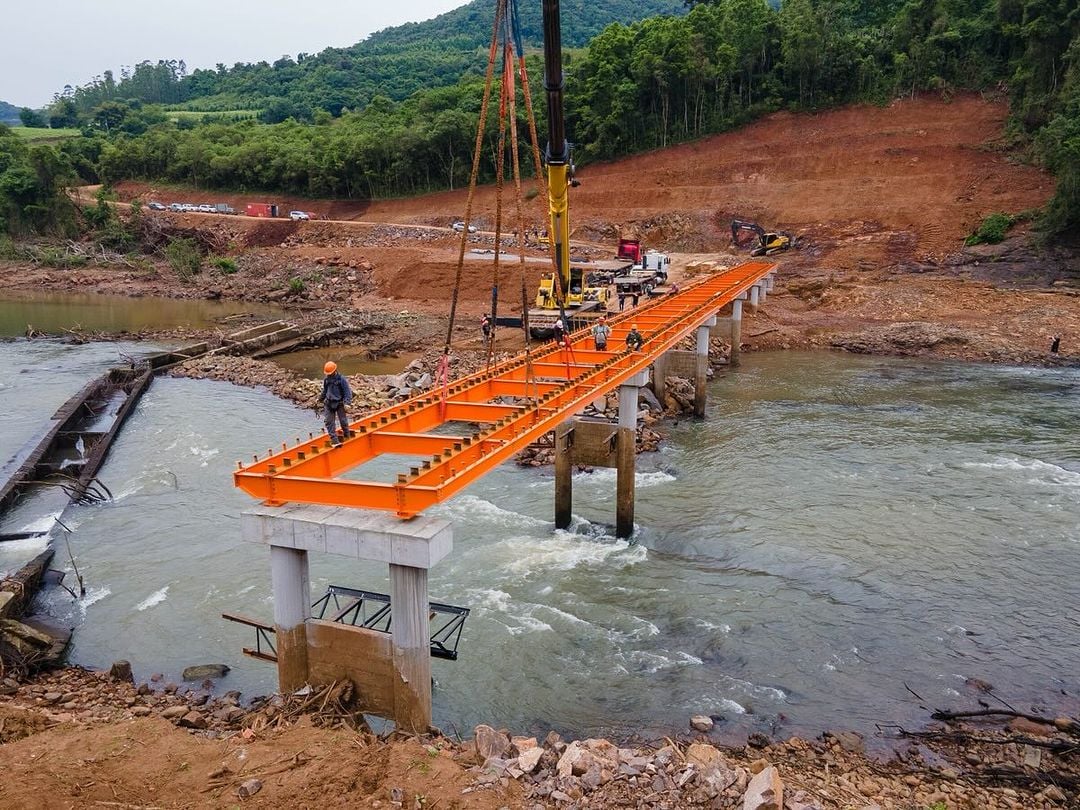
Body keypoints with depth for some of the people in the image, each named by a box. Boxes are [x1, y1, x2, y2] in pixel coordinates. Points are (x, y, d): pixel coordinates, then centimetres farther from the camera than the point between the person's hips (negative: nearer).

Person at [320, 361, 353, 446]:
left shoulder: (341, 379, -9)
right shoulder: (326, 379, 6)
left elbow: (347, 392, -8)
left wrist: (346, 401, -18)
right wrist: (321, 399, 27)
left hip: (339, 403, -4)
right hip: (329, 403, 4)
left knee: (343, 421, 2)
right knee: (328, 422, -4)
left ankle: (347, 438, 23)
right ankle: (334, 440, -3)